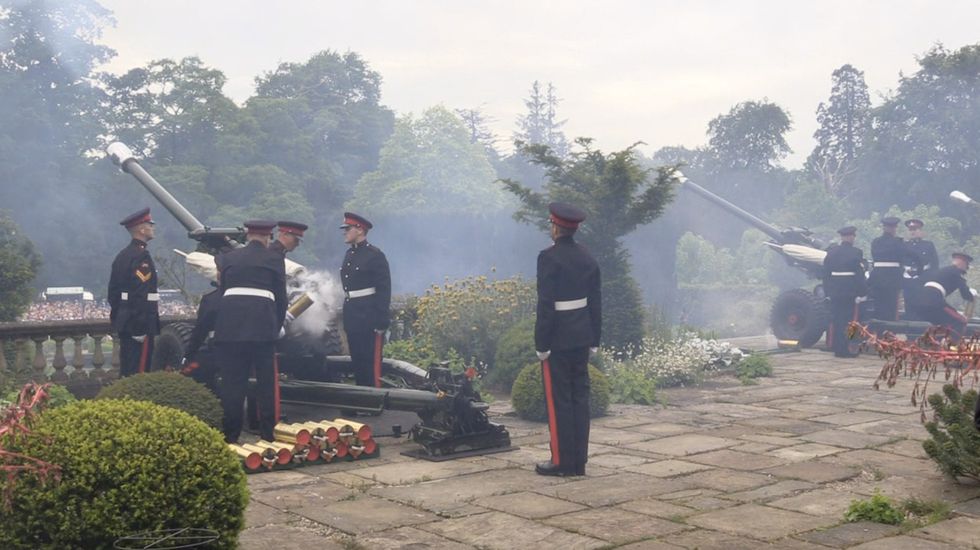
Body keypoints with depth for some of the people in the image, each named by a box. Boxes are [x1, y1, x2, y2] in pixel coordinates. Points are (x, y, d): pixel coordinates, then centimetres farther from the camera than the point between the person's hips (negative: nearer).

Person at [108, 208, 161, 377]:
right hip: (141, 324, -10)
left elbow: (113, 291, 19)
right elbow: (140, 294, -21)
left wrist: (117, 319, 23)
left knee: (127, 372, 13)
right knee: (140, 371, -7)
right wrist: (141, 328, -21)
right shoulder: (141, 256, -14)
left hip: (125, 323, 10)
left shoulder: (122, 255, 15)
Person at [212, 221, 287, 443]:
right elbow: (281, 297, 8)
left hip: (230, 323, 2)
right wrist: (277, 327, 19)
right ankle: (267, 432, 9)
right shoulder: (275, 259, 8)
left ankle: (230, 433, 7)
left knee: (232, 380, 5)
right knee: (266, 379, 7)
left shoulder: (229, 257, 15)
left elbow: (222, 290, 17)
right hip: (263, 323, -2)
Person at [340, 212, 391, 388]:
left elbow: (384, 290, -12)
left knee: (371, 362, -5)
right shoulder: (349, 254, 14)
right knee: (356, 362, 12)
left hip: (369, 319, -8)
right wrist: (346, 318, 16)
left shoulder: (375, 255, -9)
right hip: (352, 318, 8)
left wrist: (381, 322, -17)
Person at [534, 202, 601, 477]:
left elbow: (546, 303, -17)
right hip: (582, 337, 7)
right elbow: (595, 302, 10)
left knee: (558, 400, 0)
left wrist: (541, 343, -13)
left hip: (558, 338, -7)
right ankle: (579, 461, 15)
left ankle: (562, 461, 5)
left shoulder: (549, 257, -14)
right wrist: (594, 339, 17)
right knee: (579, 397, 10)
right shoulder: (587, 258, 7)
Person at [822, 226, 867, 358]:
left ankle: (837, 348, 14)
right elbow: (860, 274, -9)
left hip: (834, 291, 5)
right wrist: (862, 292, -4)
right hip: (850, 291, -5)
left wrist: (827, 291, 14)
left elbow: (826, 273, 9)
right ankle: (844, 349, -3)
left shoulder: (831, 252, 6)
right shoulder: (856, 252, -8)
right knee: (848, 320, -1)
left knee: (836, 320, 10)